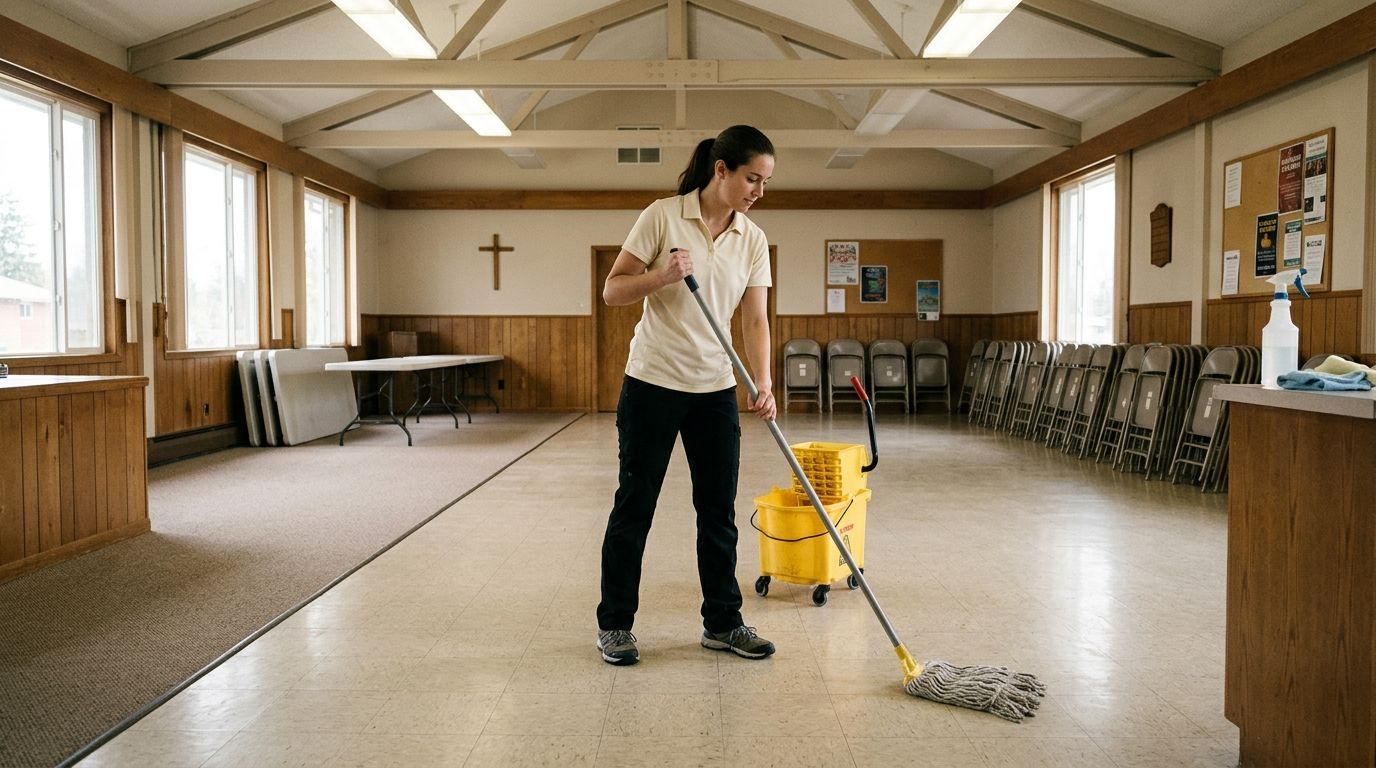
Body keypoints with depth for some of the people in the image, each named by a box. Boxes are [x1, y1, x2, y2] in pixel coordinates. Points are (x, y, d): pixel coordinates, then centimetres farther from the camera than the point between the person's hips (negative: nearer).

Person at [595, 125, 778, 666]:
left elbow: (755, 320, -1)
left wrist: (764, 386, -14)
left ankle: (722, 623, 23)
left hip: (715, 389, 4)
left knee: (719, 509, 8)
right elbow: (612, 290, -7)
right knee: (634, 505, 4)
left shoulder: (753, 240, 3)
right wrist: (662, 275, -25)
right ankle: (614, 624, 19)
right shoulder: (663, 217, -8)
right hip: (653, 382, -4)